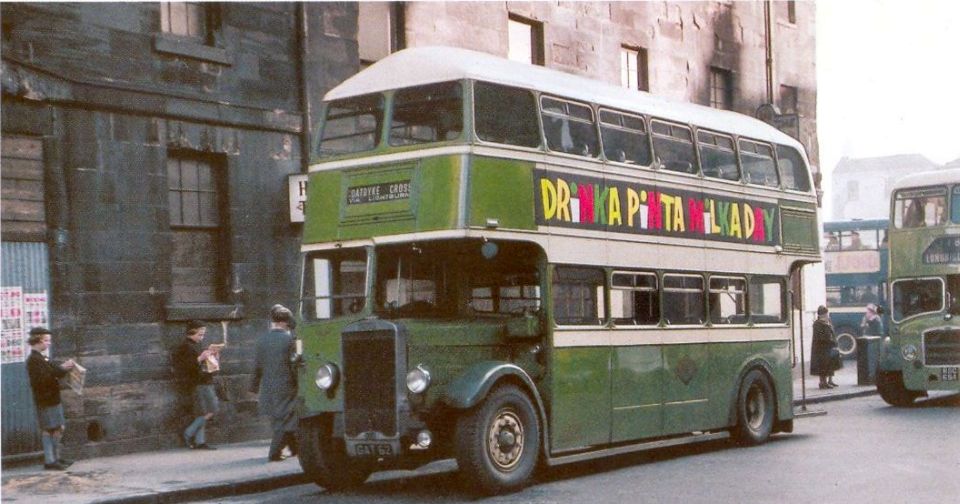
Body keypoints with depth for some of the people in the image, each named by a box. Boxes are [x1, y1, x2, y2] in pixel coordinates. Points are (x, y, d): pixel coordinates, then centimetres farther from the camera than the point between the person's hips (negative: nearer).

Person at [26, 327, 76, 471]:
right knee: (49, 430, -6)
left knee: (58, 429, 13)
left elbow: (53, 373, 24)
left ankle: (56, 458, 22)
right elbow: (42, 379, -24)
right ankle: (49, 461, -2)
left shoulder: (41, 358, 16)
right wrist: (61, 368, -25)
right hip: (45, 401, -10)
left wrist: (64, 367, 7)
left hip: (52, 399, 10)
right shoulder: (33, 360, -14)